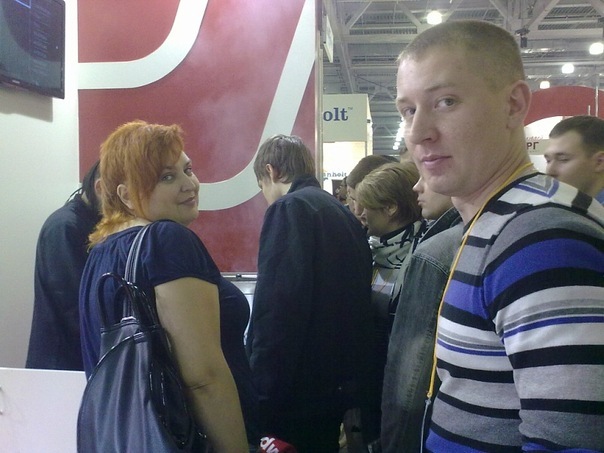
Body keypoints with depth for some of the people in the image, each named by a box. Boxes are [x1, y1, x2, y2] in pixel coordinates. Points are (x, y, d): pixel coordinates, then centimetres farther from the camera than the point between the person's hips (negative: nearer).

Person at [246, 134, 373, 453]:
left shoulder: (290, 207, -13)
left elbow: (278, 307, -22)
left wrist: (262, 391, -18)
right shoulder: (344, 214, 12)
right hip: (338, 381, 9)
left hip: (299, 388, -8)